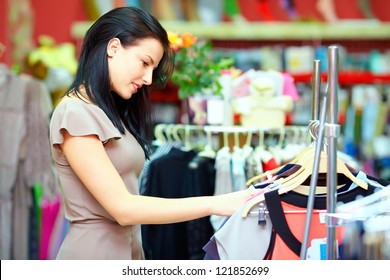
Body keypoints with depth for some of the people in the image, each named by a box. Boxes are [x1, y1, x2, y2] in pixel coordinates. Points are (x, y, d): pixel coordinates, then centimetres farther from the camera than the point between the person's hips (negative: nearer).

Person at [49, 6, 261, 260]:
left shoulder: (112, 113, 14)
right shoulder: (74, 114, -14)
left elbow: (126, 201, 7)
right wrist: (215, 204, -21)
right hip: (94, 253, -9)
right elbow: (122, 208, -20)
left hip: (130, 251, 9)